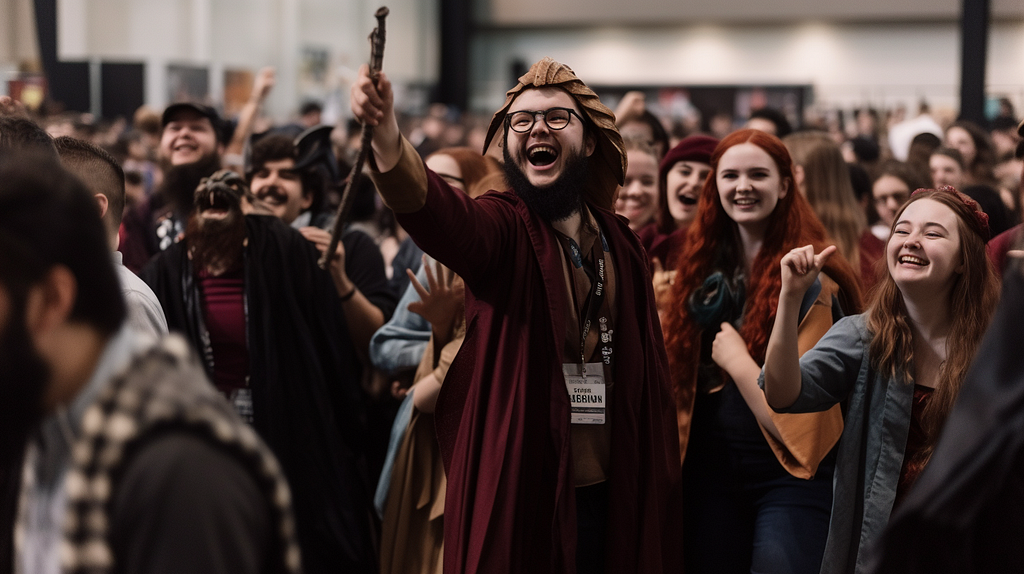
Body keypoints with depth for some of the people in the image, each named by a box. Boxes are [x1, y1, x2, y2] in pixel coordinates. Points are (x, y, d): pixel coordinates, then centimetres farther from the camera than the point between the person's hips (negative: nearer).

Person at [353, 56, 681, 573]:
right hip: (517, 493, -4)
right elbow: (438, 212, -30)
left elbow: (648, 372, 13)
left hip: (607, 492, 4)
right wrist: (386, 135, -49)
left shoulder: (620, 244, 9)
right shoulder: (503, 227, -6)